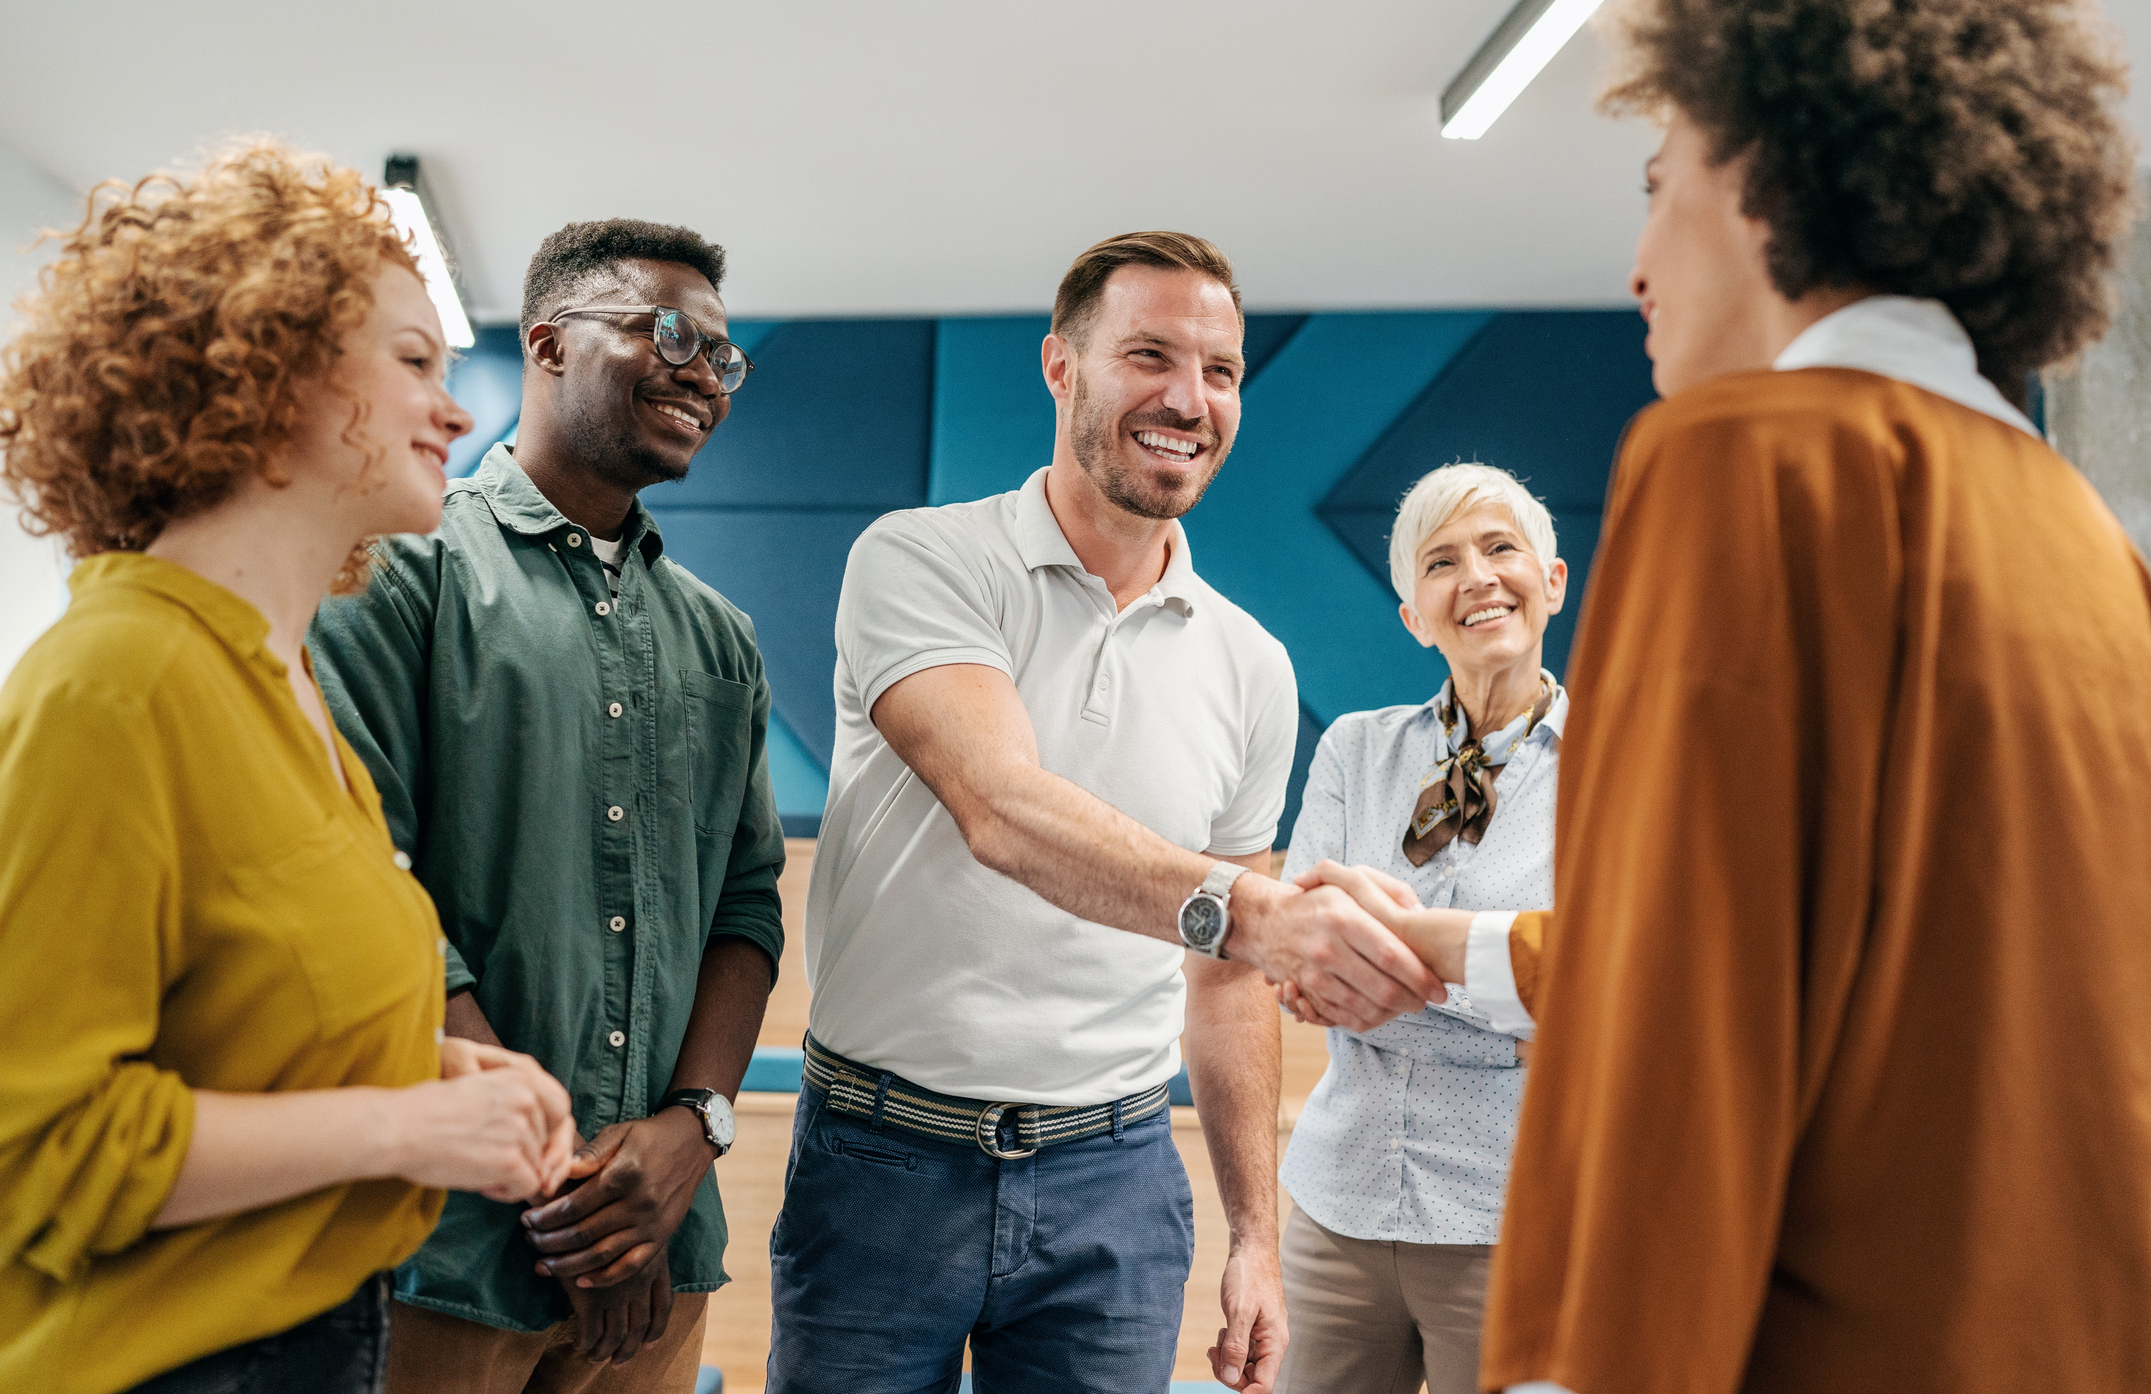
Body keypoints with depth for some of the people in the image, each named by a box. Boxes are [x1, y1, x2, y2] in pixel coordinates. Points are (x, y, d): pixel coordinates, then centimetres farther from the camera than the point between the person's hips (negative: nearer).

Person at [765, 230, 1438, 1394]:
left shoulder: (1250, 668, 6)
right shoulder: (921, 561, -7)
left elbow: (1227, 979, 11)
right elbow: (1002, 809, -24)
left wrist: (1256, 1233, 8)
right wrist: (1239, 905, -39)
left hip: (1111, 1180, 3)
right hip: (887, 1161, -3)